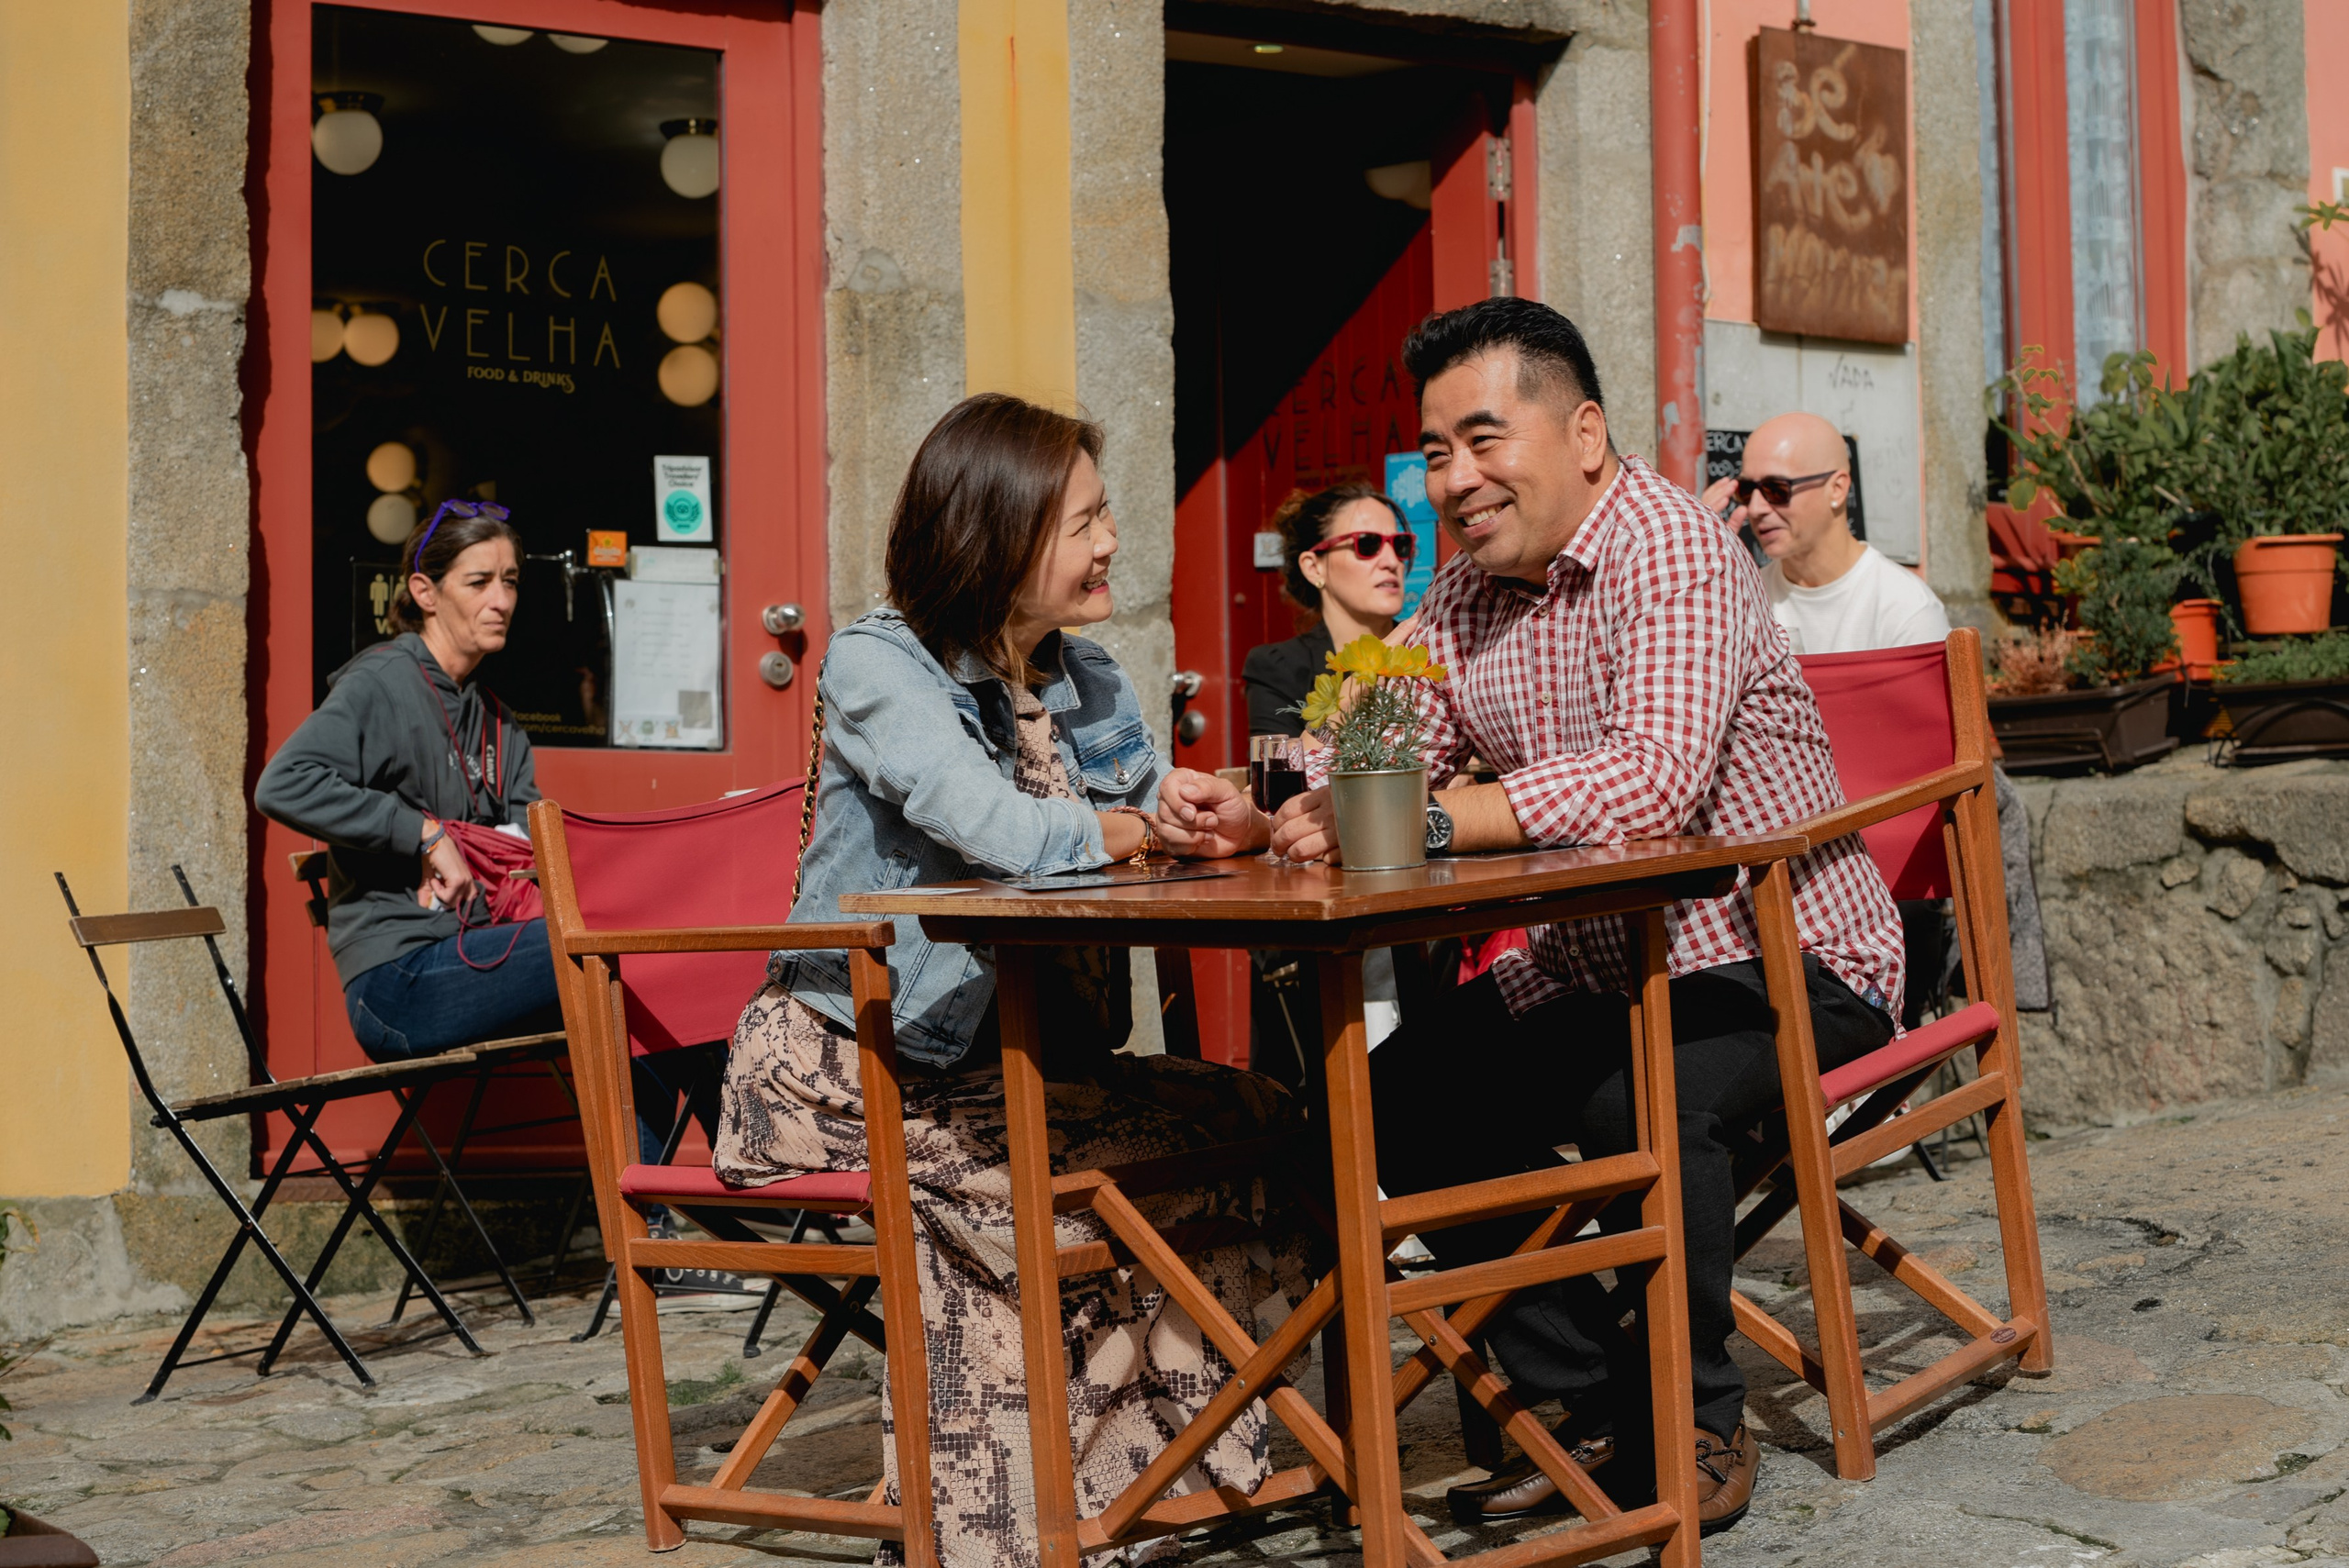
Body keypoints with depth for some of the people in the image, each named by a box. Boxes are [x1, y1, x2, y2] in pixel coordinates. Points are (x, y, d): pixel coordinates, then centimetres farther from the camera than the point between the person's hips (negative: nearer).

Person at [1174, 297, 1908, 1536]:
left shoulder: (1671, 550, -19)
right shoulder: (1463, 596, 6)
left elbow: (1655, 780, -34)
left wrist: (1431, 818, -40)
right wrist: (1312, 817, -24)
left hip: (1780, 954, -8)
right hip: (1595, 965, 8)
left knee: (1649, 1096, -34)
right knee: (1407, 1095, -5)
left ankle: (1697, 1424, -10)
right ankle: (1592, 1409, 7)